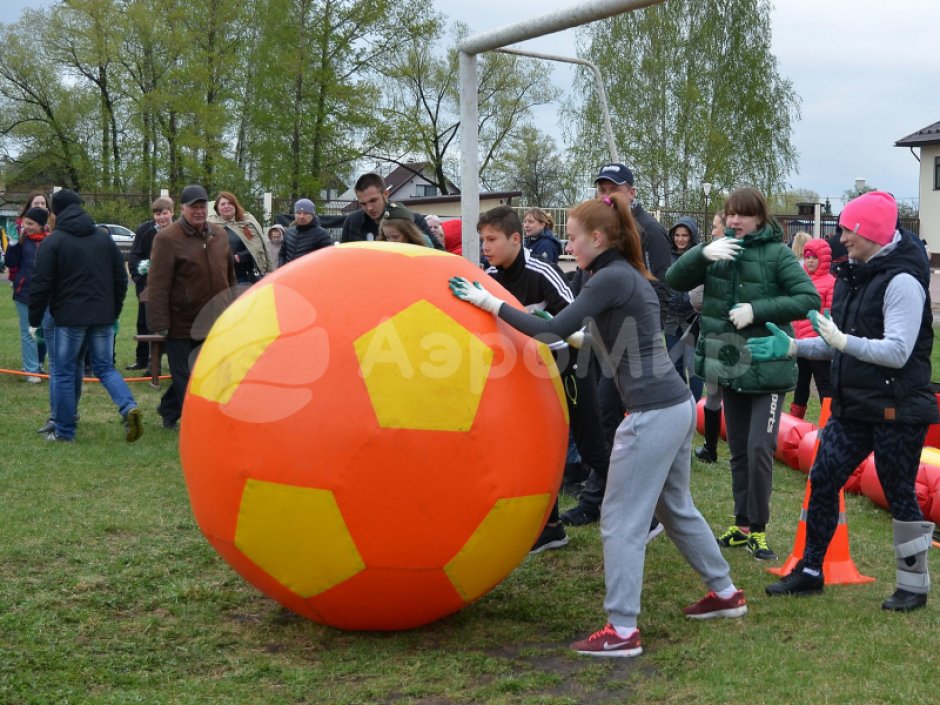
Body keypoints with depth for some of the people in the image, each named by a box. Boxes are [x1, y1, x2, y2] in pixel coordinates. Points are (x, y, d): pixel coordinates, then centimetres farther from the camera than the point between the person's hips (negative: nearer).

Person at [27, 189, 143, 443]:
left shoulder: (53, 241, -4)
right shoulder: (103, 237, 10)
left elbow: (41, 285, -6)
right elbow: (121, 277, 11)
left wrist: (35, 320, 3)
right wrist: (114, 311, 20)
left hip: (69, 318, -4)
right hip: (103, 317, 4)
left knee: (65, 373, 6)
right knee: (105, 368, 12)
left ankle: (64, 431, 11)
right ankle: (129, 407, -13)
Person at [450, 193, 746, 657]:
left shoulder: (611, 278, -13)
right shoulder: (629, 275, 15)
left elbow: (553, 329, -18)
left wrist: (489, 303, -14)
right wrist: (582, 337, 20)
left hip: (652, 413, -10)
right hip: (676, 404, 10)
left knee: (621, 520, -3)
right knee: (675, 508, 23)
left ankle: (622, 631, 1)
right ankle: (725, 592, 35)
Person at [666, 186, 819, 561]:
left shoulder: (777, 253, -10)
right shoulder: (719, 250, 4)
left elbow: (809, 298, -15)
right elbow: (674, 280, -4)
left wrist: (757, 310, -22)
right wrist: (702, 253, -21)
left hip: (767, 368, -5)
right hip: (729, 366, 5)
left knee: (759, 449, -11)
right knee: (738, 450, 14)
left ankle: (757, 528, 5)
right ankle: (742, 525, 26)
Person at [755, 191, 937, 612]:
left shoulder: (901, 280, -16)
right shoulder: (852, 276, 10)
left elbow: (897, 352, -23)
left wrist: (842, 340, -24)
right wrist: (792, 348, 7)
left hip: (896, 410, -8)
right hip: (854, 405, 8)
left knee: (899, 494, 3)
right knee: (823, 479, 8)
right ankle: (810, 571, 21)